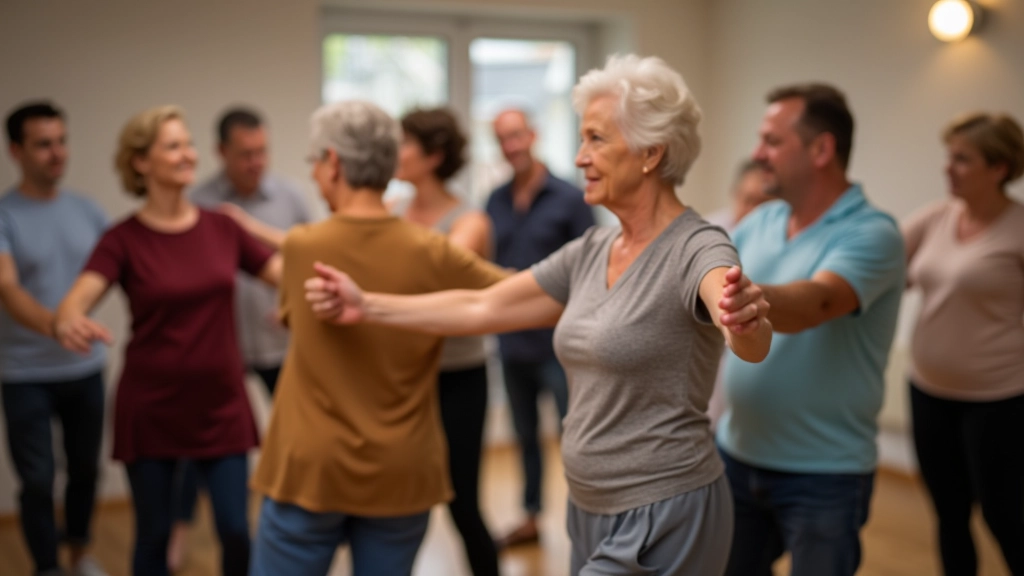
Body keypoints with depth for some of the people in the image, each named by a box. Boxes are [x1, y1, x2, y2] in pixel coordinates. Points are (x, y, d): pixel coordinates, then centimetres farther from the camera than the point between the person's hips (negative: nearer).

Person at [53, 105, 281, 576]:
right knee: (153, 534, 9)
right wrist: (70, 323, -44)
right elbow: (76, 300, -21)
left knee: (237, 532, 2)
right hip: (150, 409, -2)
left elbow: (289, 276, 2)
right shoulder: (124, 239, -7)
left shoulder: (222, 228, 2)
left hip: (221, 404, 2)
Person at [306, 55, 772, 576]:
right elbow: (482, 308, 11)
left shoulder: (696, 250, -17)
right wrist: (366, 306, 11)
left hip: (663, 518, -7)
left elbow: (752, 346, -36)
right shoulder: (590, 252, 6)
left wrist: (746, 319, -58)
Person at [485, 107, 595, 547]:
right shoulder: (496, 202, 8)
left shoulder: (569, 199, -7)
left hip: (558, 344, -5)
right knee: (525, 434, 17)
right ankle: (531, 517, 31)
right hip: (512, 343, 6)